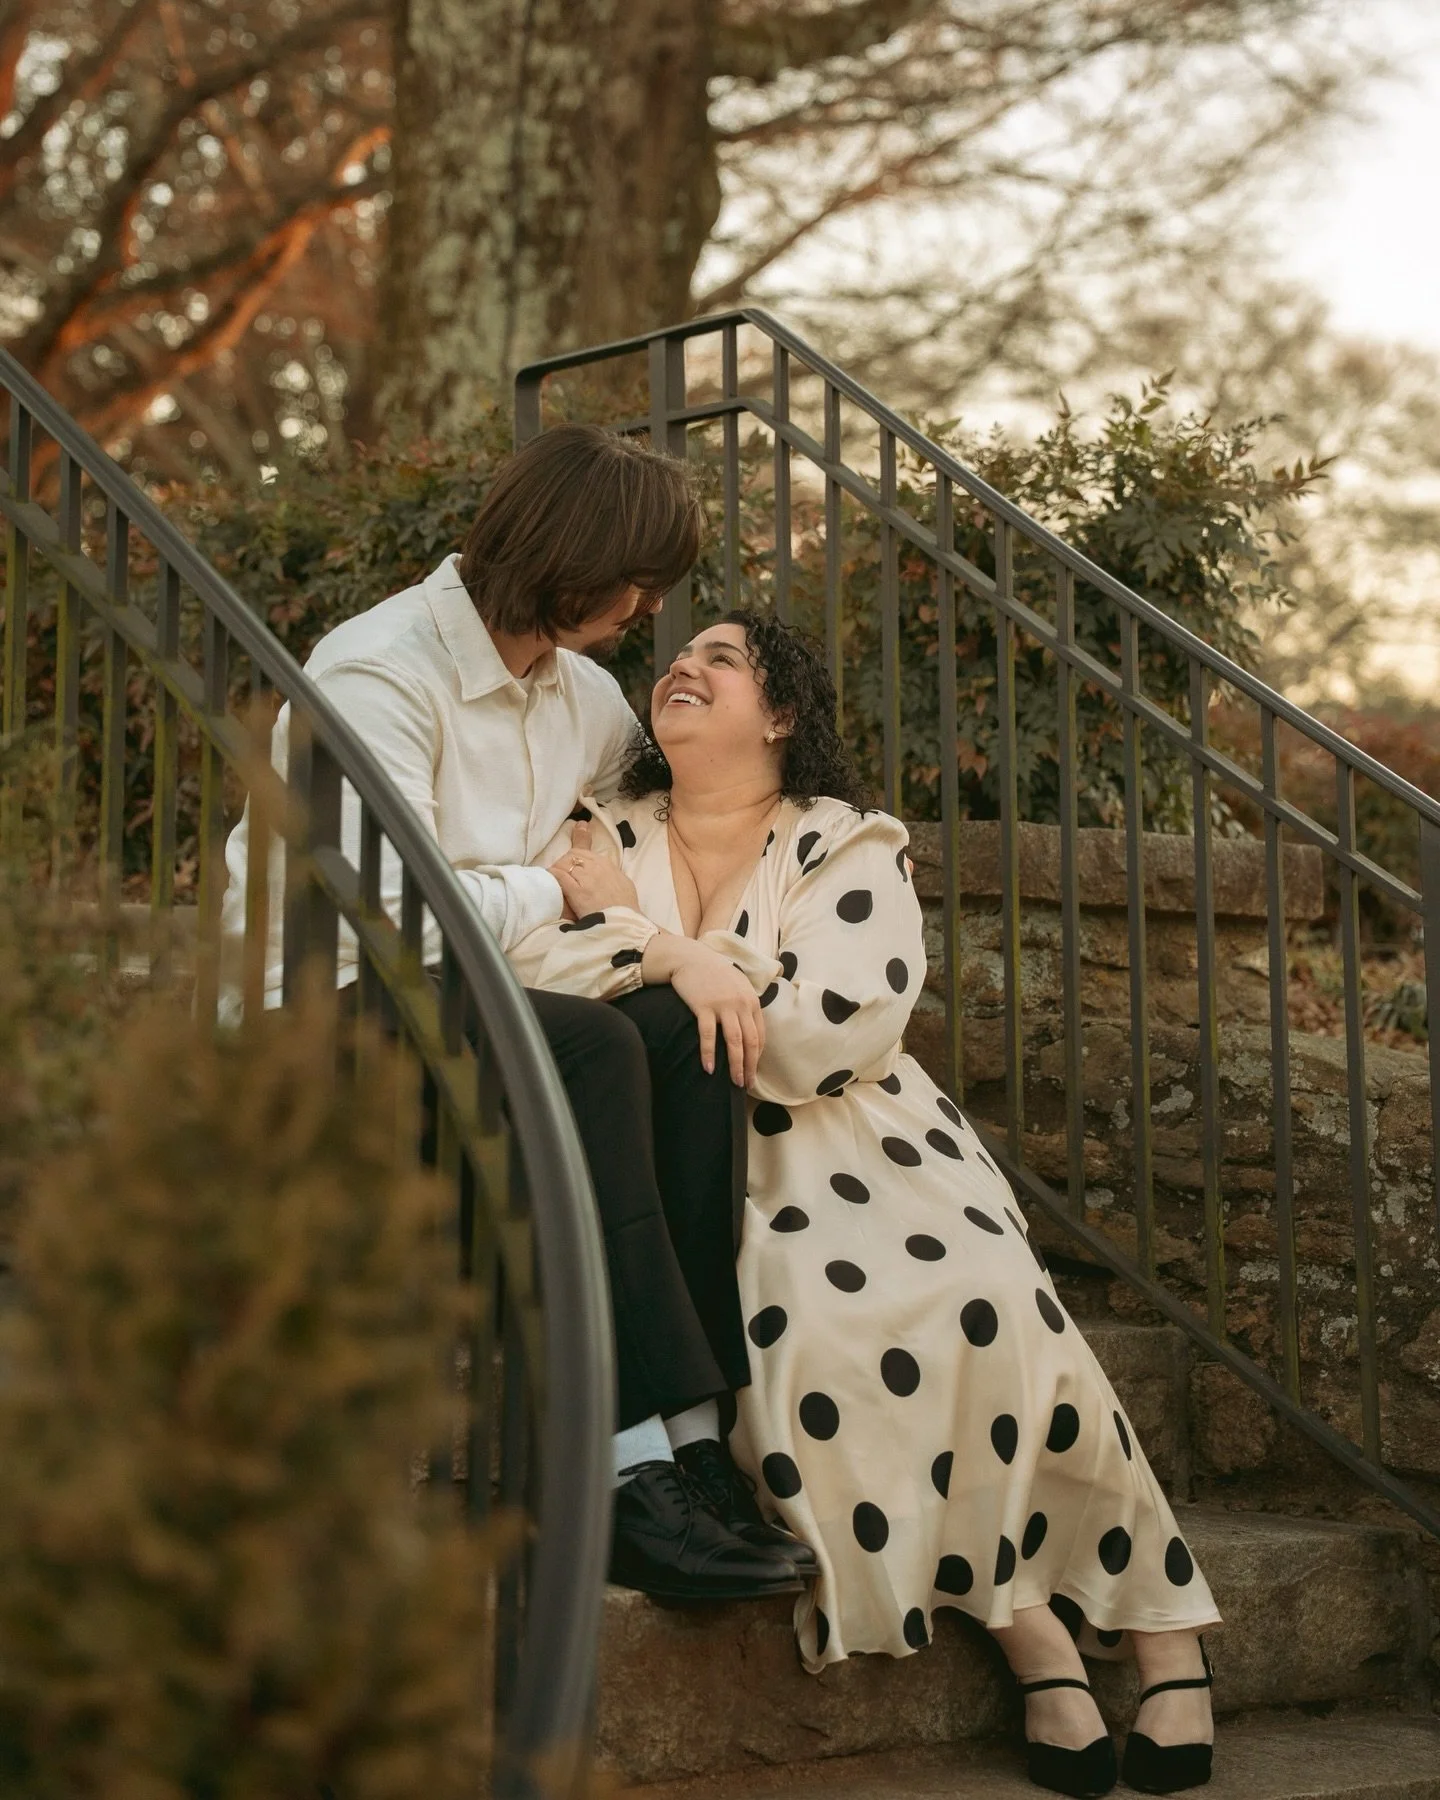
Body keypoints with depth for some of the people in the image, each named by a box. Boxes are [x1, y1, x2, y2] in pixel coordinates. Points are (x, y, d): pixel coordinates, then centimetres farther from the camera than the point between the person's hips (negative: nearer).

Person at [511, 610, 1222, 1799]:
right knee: (805, 1333, -31)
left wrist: (644, 932, -7)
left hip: (864, 1155, 0)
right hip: (702, 1189, 0)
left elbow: (834, 1034, -10)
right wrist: (680, 957, -14)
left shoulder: (850, 850, 5)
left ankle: (1158, 1628, -13)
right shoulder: (604, 843, 13)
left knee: (982, 1307, -29)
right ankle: (1031, 1633, -22)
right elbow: (516, 971, -4)